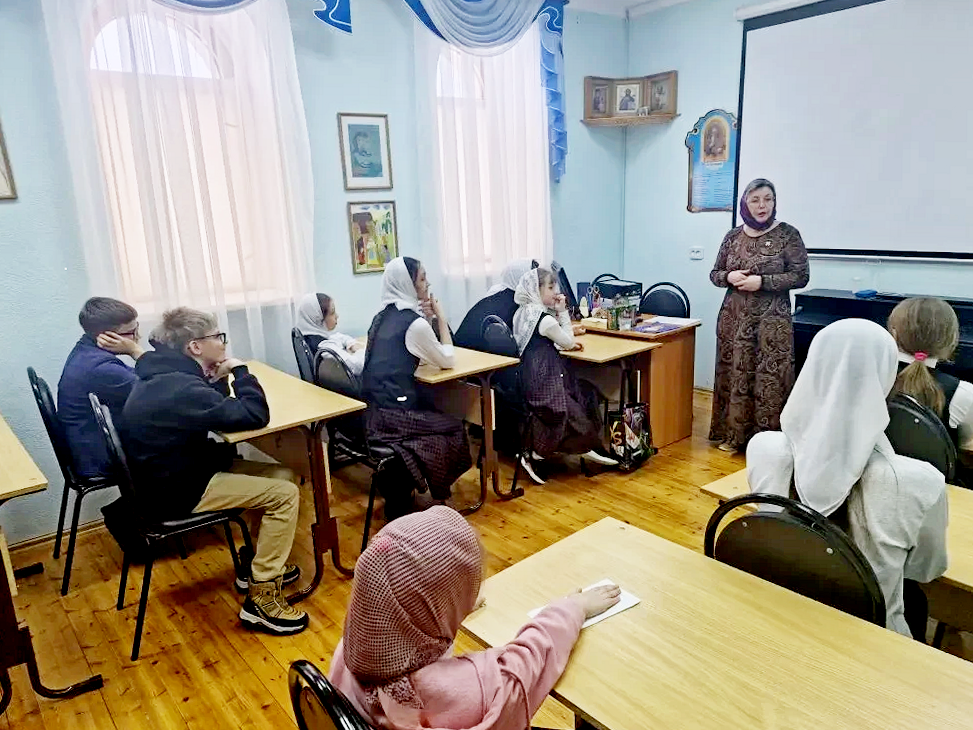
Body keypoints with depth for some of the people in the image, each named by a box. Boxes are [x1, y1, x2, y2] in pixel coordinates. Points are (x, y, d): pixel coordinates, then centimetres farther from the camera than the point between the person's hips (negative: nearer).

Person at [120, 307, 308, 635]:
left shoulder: (165, 376, 5)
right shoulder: (179, 388, -27)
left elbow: (215, 410, 17)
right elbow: (254, 415, -27)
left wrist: (219, 379, -2)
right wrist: (239, 370, -13)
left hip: (175, 473, 10)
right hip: (177, 491, -10)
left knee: (280, 475, 8)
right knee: (285, 494, -14)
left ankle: (260, 564, 22)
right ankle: (262, 599, -6)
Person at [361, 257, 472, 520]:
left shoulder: (383, 316, 11)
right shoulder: (414, 323, -15)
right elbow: (447, 361, -4)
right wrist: (440, 317, 1)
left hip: (374, 409, 8)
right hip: (392, 416, -8)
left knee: (434, 414, 27)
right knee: (453, 428, 13)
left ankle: (399, 494, 29)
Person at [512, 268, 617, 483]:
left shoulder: (521, 313, 6)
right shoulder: (546, 319, -20)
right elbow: (568, 341, -4)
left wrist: (565, 345, 10)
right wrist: (562, 312, -3)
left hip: (527, 379, 10)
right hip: (545, 384, -10)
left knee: (586, 392, 21)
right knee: (577, 420, 4)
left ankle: (586, 448, 24)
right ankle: (535, 453, 3)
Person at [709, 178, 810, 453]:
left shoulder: (787, 234, -3)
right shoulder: (733, 236, 8)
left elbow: (801, 276, -7)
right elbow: (714, 273, 13)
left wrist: (762, 281, -17)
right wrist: (729, 277, -10)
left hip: (771, 321, -3)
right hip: (734, 319, 4)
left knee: (768, 379, -4)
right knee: (733, 374, 6)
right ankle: (732, 435, 17)